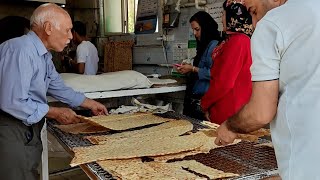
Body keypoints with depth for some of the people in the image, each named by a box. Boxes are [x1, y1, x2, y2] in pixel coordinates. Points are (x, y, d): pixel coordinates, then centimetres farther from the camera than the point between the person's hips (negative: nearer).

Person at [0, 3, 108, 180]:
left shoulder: (43, 55, 10)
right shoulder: (20, 50, -22)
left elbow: (58, 88, 23)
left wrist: (90, 104, 27)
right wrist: (56, 113, -15)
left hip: (29, 130, 9)